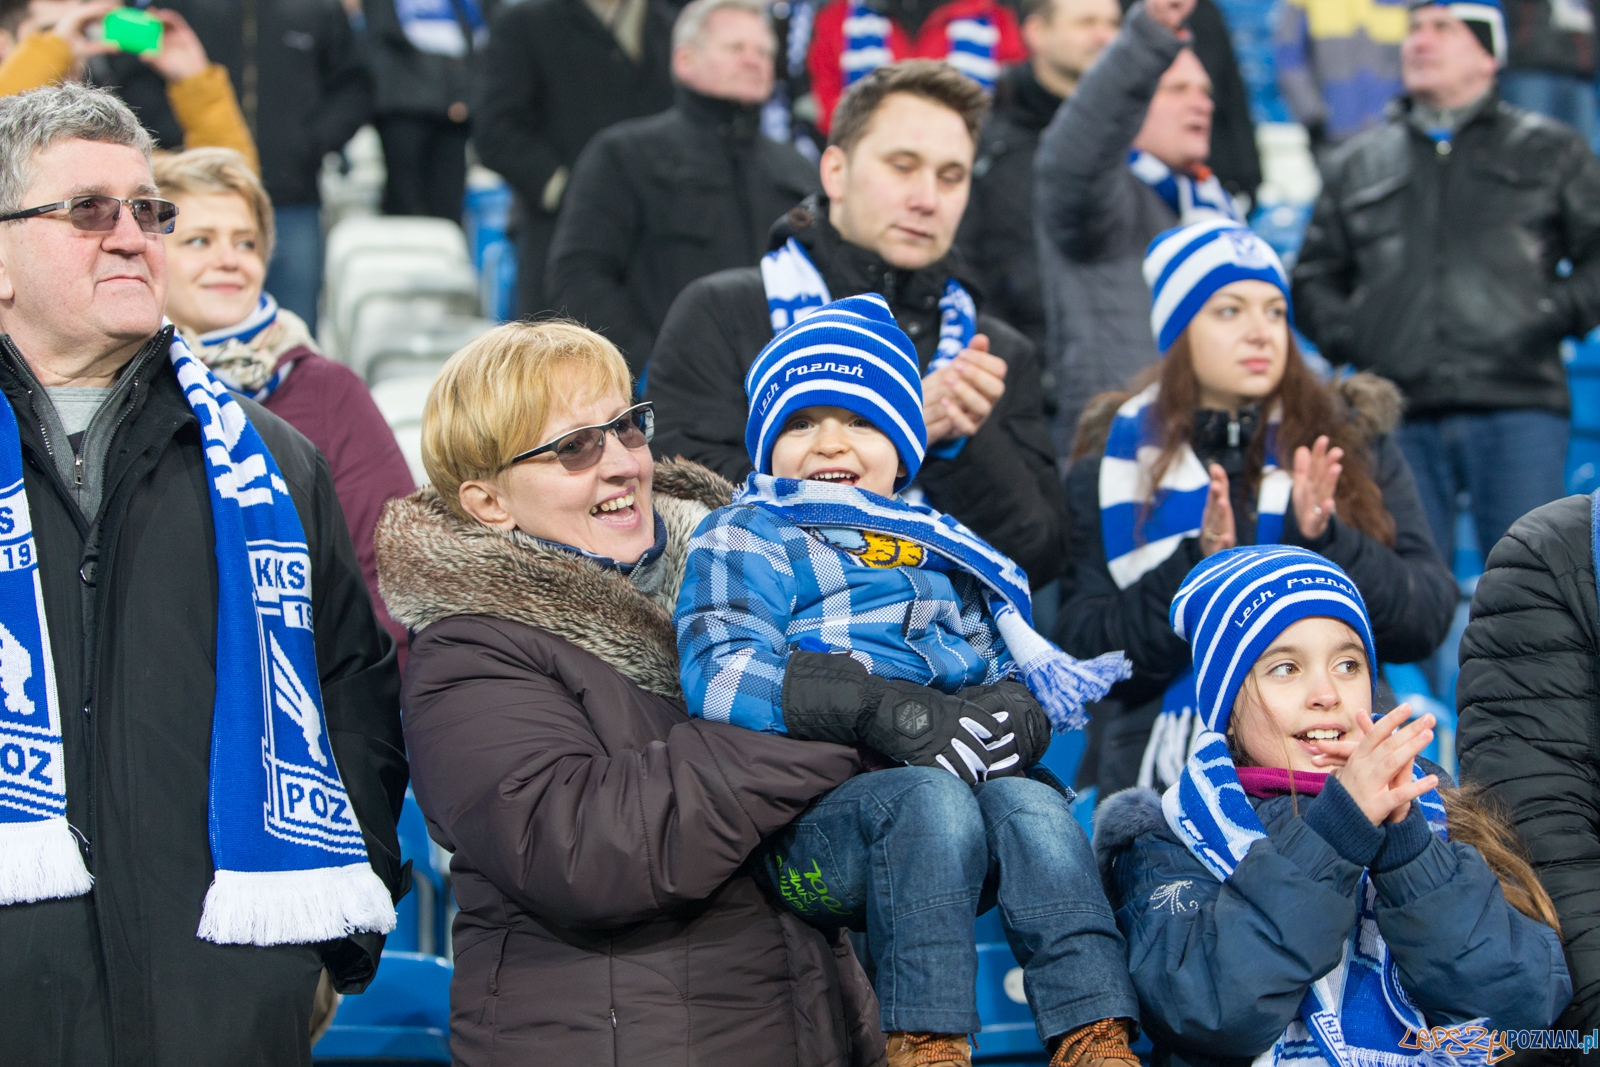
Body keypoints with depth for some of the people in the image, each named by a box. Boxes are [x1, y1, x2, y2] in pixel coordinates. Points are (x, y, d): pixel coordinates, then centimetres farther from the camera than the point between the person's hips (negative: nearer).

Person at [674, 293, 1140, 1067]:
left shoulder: (939, 554, 28)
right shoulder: (747, 541, 9)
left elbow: (1019, 676, 21)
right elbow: (721, 675, -9)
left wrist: (1005, 713, -7)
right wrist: (893, 714, -18)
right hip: (809, 821, -5)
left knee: (1034, 807, -26)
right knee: (932, 799, -34)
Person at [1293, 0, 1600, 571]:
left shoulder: (1550, 152, 13)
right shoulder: (1357, 165, 18)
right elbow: (1315, 278, 22)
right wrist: (1348, 340, 5)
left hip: (1516, 407, -2)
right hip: (1404, 419, 2)